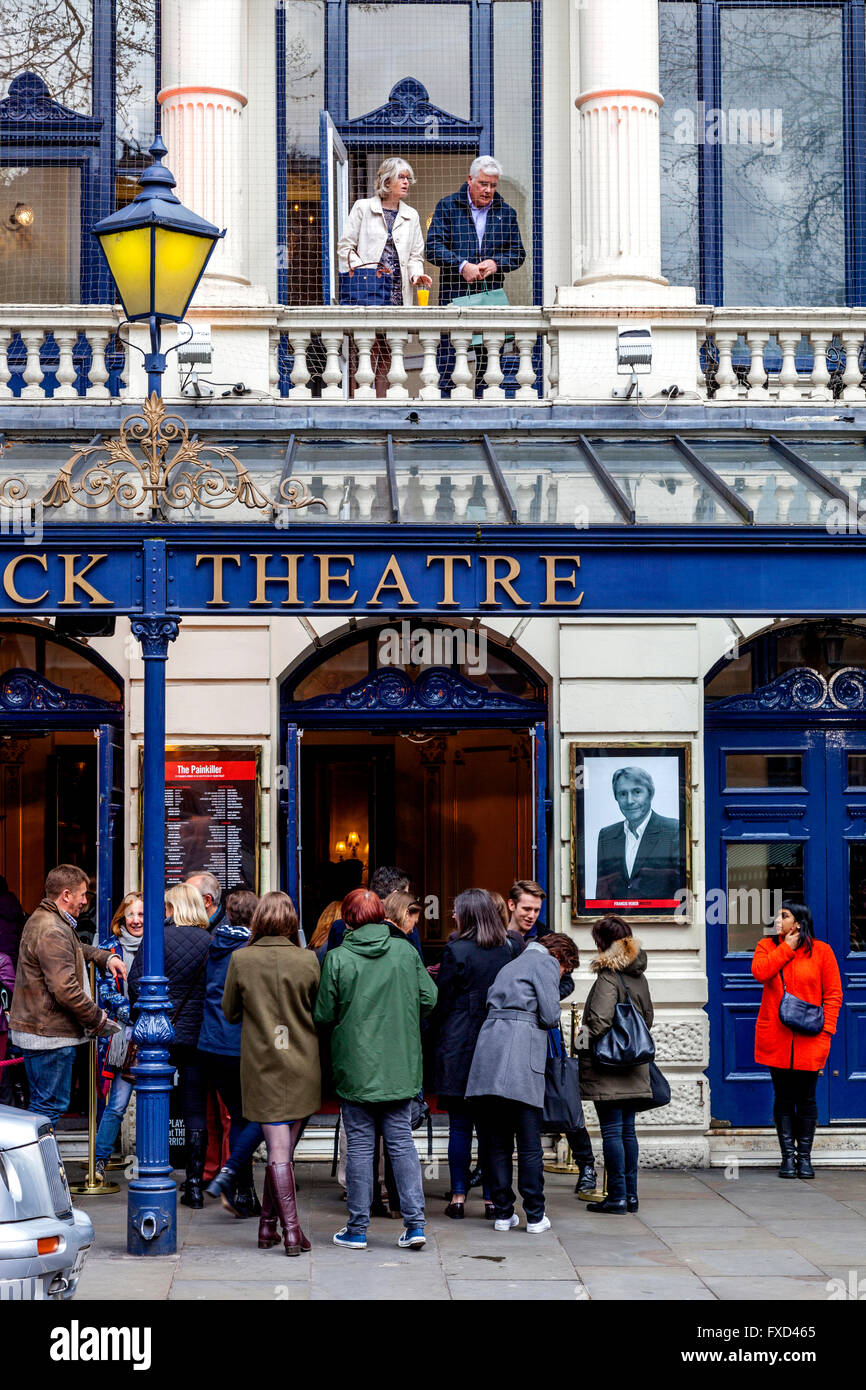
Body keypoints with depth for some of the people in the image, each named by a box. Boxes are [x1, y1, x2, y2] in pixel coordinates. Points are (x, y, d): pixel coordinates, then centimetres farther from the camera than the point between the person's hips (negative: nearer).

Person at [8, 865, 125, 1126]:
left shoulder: (40, 920, 15)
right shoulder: (53, 932, -20)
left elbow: (76, 949, 33)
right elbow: (65, 989, -25)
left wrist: (106, 957, 15)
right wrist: (98, 1019, -14)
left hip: (33, 1030, 11)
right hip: (50, 1035, -11)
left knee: (43, 1103, 15)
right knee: (51, 1105, -5)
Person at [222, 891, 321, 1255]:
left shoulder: (241, 960, -6)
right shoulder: (307, 960, -6)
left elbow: (230, 1013, 5)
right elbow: (320, 1011, 5)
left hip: (262, 1065, -1)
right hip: (302, 1066, 1)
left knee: (278, 1150, -1)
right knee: (285, 1148, 13)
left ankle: (291, 1229, -8)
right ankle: (268, 1223, 18)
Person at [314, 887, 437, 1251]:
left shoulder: (337, 959, -10)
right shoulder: (406, 952, -2)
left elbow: (323, 1016, -6)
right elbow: (429, 999, 2)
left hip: (355, 1067, -2)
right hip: (400, 1068, 2)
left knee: (359, 1145, 6)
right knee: (402, 1142, 9)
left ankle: (357, 1230, 11)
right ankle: (414, 1223, 4)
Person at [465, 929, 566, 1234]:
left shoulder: (509, 967, 29)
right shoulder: (546, 963, 6)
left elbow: (493, 1003, 19)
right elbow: (549, 1015, -3)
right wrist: (550, 1019, 18)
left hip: (488, 1048, 6)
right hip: (521, 1059, -6)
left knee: (496, 1143, 9)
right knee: (530, 1144, 1)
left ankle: (503, 1213, 11)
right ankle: (535, 1216, 4)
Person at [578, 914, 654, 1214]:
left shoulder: (608, 978, -15)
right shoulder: (638, 977, 10)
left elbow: (600, 1019, -23)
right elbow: (648, 1016, 18)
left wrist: (586, 1036, -7)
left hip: (608, 1066, -8)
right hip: (633, 1068, 8)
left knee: (612, 1131, -4)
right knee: (627, 1130, 12)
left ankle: (617, 1196, -2)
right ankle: (630, 1194, 14)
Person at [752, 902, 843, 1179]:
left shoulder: (821, 951, 2)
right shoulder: (767, 946, 8)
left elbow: (833, 995, 1)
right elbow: (759, 972, -13)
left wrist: (825, 1031, -8)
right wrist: (787, 948, -10)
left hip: (809, 1041, -1)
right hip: (776, 1039, 1)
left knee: (806, 1099, 4)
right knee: (783, 1098, 5)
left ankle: (804, 1157, 13)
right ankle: (788, 1156, 12)